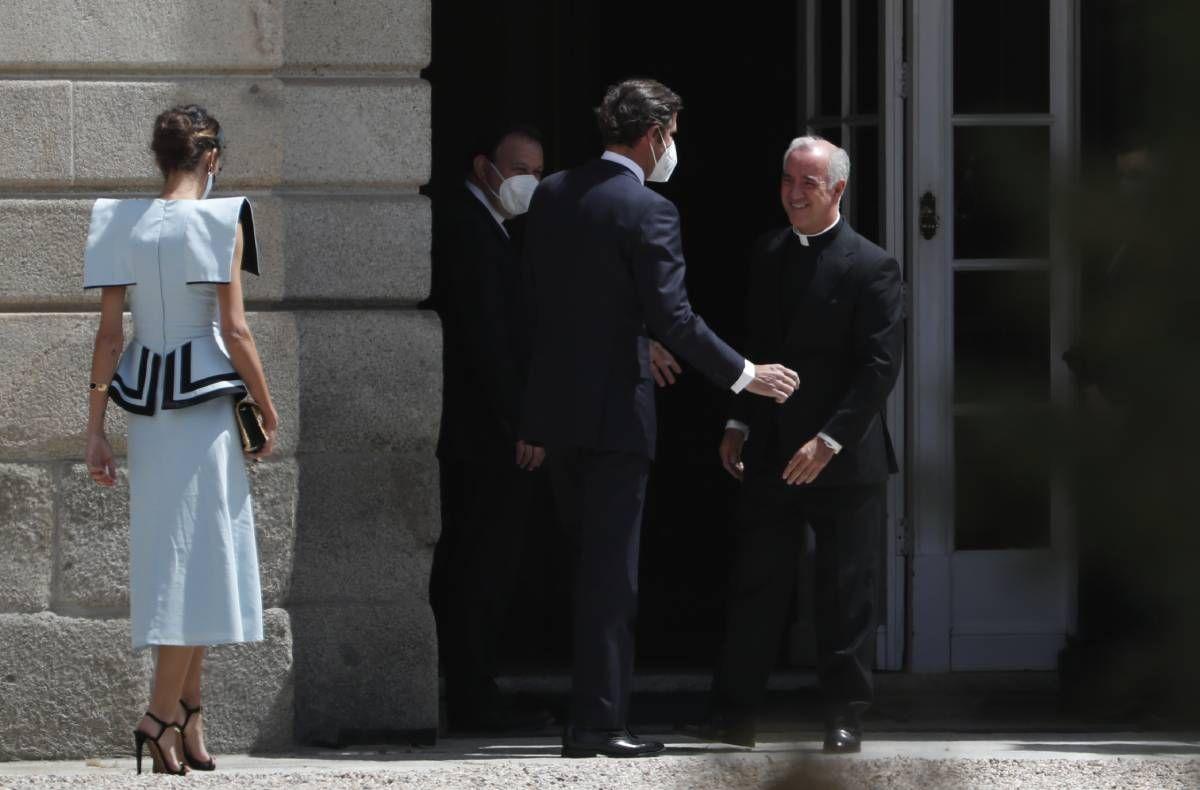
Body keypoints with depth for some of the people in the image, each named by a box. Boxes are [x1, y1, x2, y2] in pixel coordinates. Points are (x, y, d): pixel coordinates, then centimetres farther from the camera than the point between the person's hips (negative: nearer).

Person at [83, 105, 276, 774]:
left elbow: (109, 333, 3)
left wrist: (96, 430, 6)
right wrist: (269, 411, -1)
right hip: (207, 402, -5)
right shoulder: (221, 222, -8)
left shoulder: (124, 226, 4)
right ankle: (164, 715, -11)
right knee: (202, 553, -2)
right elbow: (234, 330, -10)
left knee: (171, 558, 12)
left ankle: (189, 717, 15)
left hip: (145, 403, 5)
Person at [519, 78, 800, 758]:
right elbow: (674, 319, -19)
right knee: (610, 572, -2)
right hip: (615, 408, -7)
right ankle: (597, 725, -2)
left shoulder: (552, 194, 7)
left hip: (556, 403, 7)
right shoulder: (648, 212, -15)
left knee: (593, 563, 17)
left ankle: (596, 708, 22)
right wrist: (745, 375, -8)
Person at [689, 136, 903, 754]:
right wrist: (739, 425, 9)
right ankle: (734, 714, 4)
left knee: (845, 593, 1)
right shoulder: (768, 254, 11)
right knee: (754, 586, 3)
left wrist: (829, 442, -18)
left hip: (841, 460, -5)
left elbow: (880, 366, -13)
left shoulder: (870, 268, -8)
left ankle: (845, 716, 8)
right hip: (771, 456, 5)